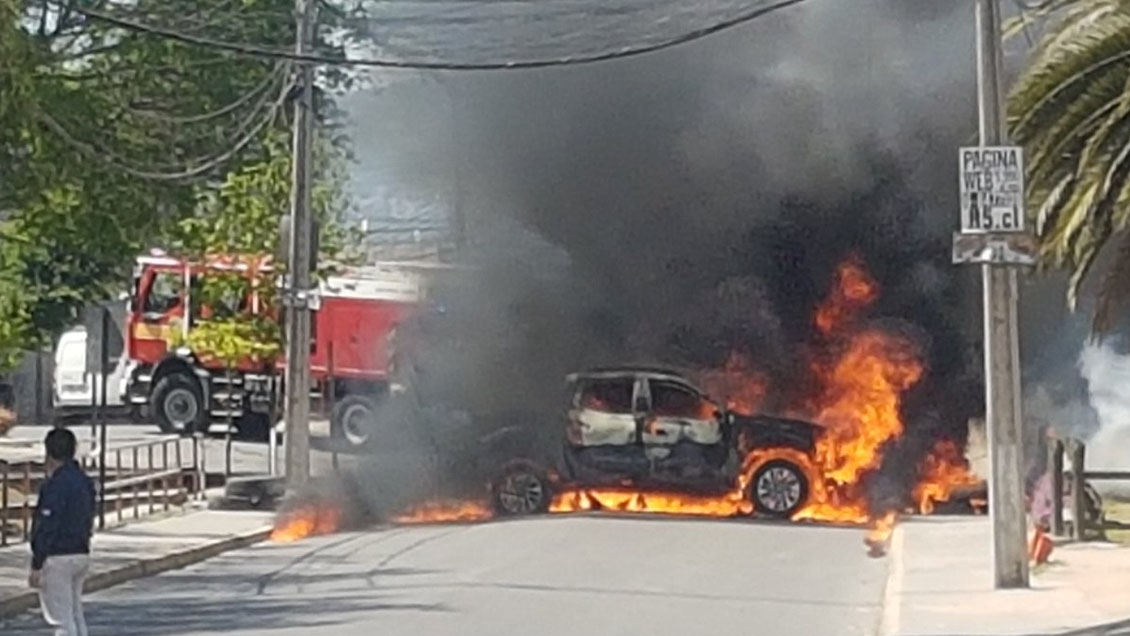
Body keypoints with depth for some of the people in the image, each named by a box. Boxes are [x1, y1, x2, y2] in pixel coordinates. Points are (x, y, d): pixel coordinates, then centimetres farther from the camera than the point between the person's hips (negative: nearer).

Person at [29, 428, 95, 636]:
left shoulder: (54, 485, -17)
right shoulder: (84, 482, 10)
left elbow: (47, 529, -18)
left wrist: (36, 566, -15)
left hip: (57, 557, -8)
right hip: (81, 554, 9)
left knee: (61, 618, -5)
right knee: (75, 613, 15)